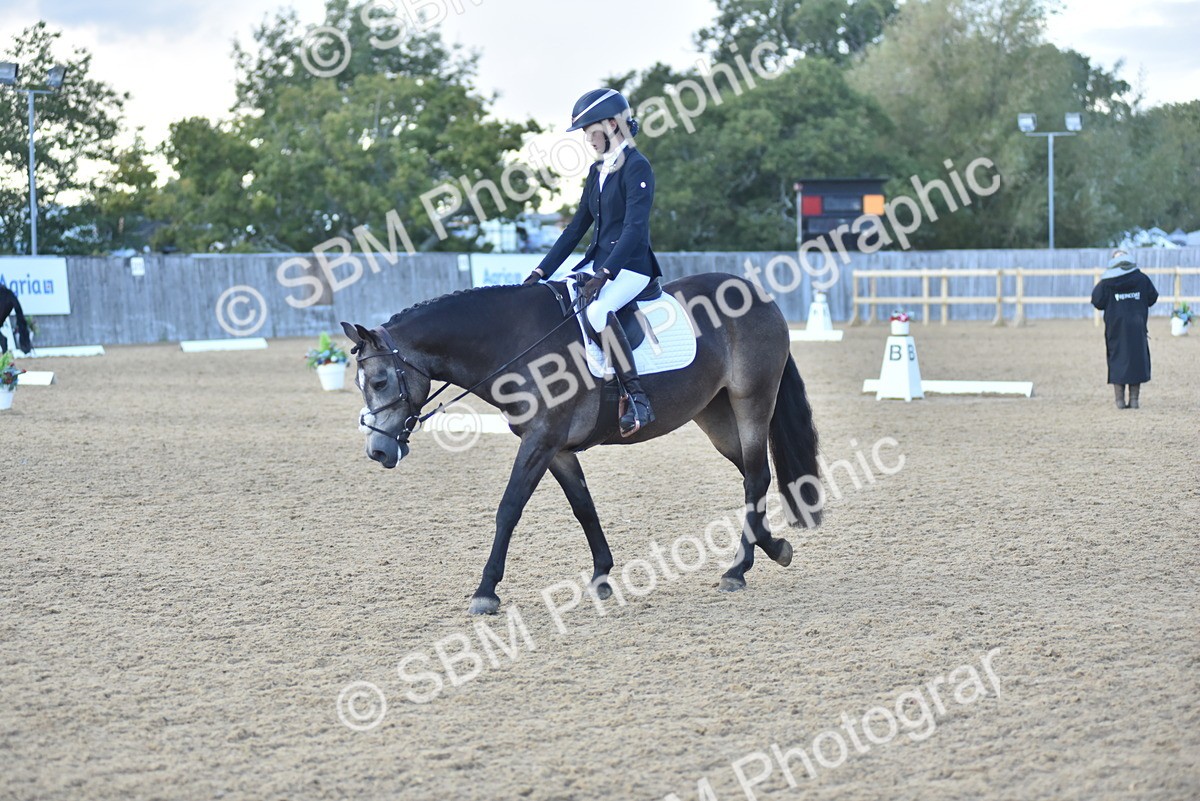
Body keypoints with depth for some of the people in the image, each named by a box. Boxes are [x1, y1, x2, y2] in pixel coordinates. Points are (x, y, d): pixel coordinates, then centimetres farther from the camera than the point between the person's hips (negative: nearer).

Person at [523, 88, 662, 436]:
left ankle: (637, 398, -35)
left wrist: (605, 273, -30)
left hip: (630, 267, -9)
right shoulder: (597, 171, 15)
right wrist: (542, 271, 11)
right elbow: (577, 227, 17)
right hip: (598, 263, 9)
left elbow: (635, 227, -21)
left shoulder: (636, 167, -12)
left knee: (597, 308, -37)